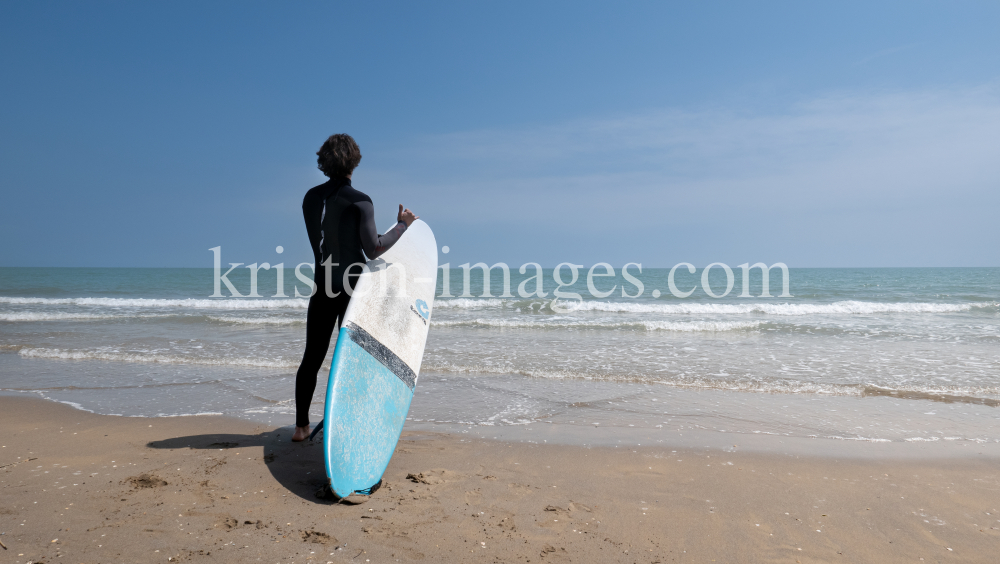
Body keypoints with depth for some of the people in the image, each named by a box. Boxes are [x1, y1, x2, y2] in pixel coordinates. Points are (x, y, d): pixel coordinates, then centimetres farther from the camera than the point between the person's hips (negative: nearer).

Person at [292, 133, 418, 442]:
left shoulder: (310, 198, 5)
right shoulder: (359, 201, -13)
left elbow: (325, 241, 11)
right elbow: (373, 249, -19)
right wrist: (402, 225, -6)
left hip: (322, 286, 5)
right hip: (352, 288, -4)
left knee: (312, 357, 10)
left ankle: (301, 425, 16)